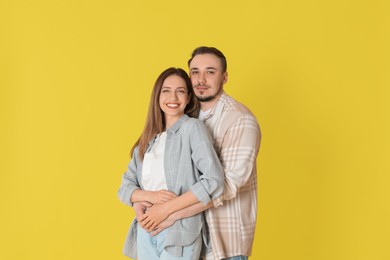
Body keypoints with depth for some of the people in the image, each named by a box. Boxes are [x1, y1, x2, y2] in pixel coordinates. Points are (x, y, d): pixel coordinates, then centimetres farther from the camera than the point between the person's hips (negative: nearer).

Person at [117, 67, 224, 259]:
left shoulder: (193, 128, -5)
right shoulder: (148, 139, 11)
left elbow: (214, 180, -15)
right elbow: (125, 187, 8)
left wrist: (167, 208, -16)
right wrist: (150, 196, -13)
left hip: (179, 231, -5)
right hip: (146, 231, 5)